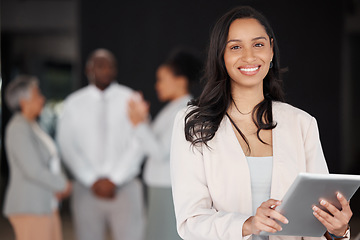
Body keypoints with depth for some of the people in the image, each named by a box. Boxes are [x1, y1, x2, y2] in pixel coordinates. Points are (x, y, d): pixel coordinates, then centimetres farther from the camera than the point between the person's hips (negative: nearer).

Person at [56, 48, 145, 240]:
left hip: (124, 187, -1)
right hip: (87, 188, 1)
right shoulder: (73, 104, 8)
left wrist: (114, 180, -8)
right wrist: (93, 181, -7)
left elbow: (138, 145, -2)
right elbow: (67, 147, 3)